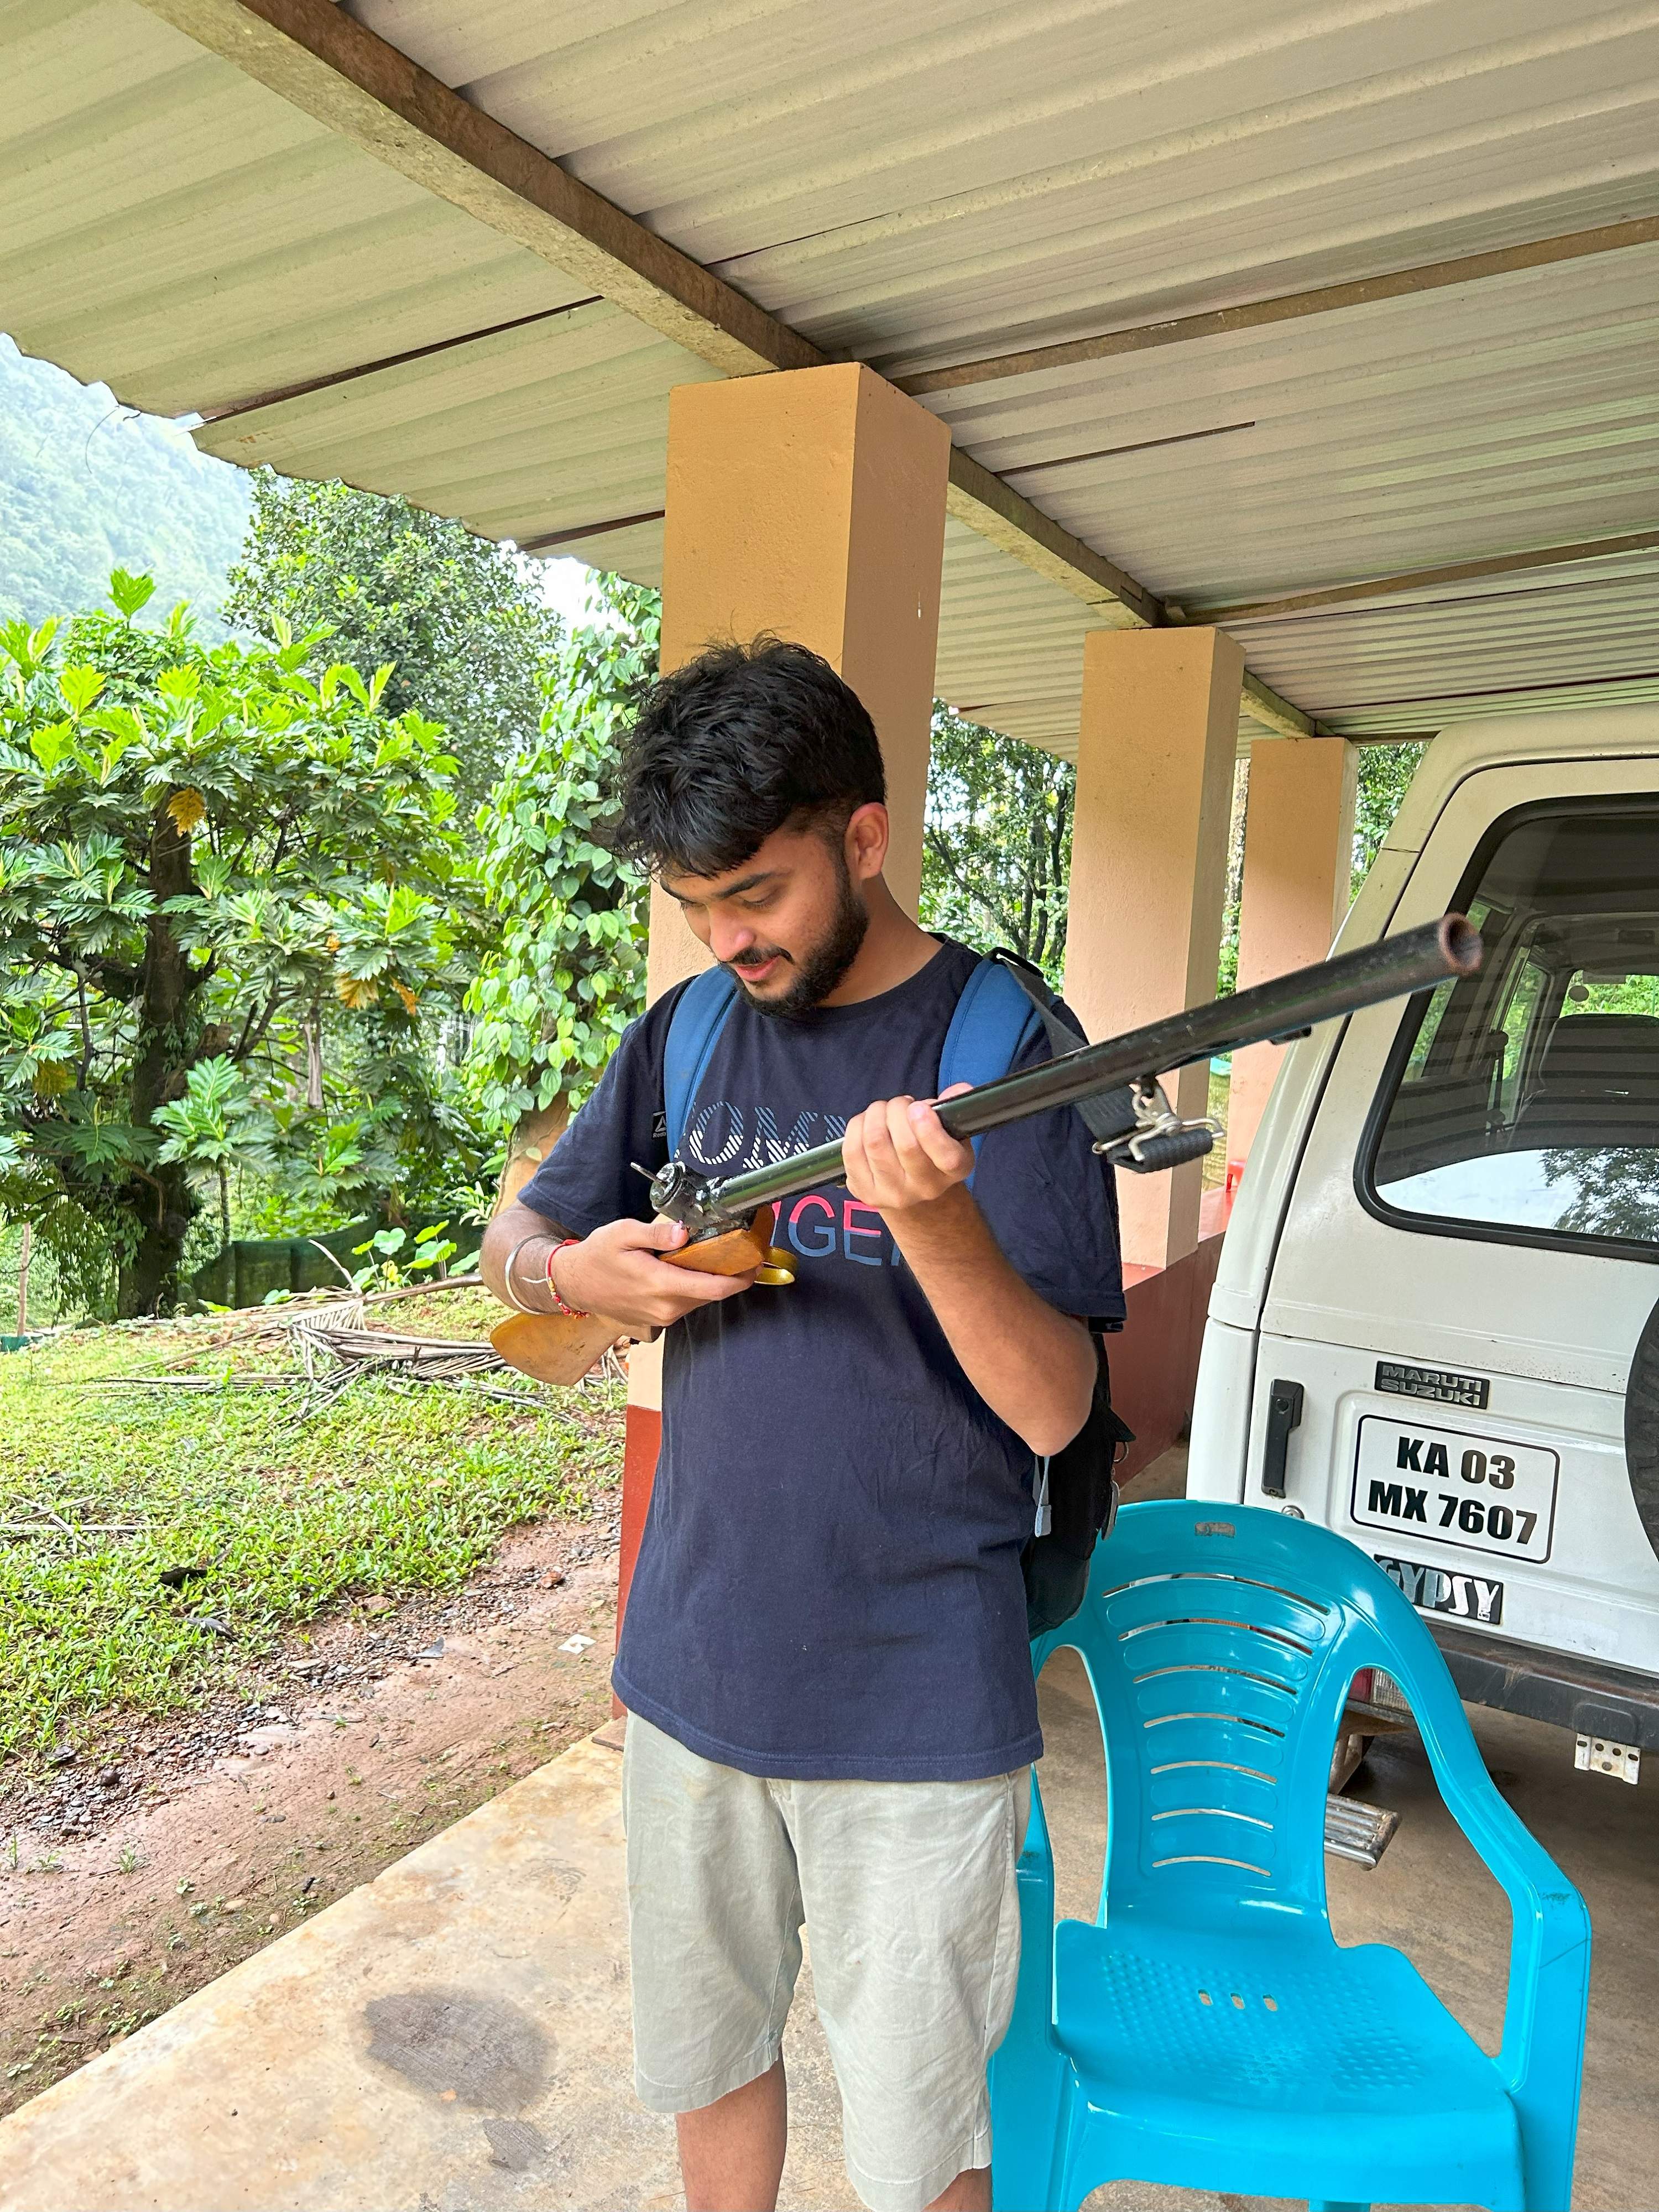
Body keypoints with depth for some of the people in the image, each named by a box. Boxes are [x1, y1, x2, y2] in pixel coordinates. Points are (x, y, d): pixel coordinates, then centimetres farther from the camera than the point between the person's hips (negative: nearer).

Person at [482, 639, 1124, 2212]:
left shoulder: (1002, 1041, -13)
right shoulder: (691, 1035, 2)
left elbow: (1052, 1413, -18)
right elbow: (512, 1236, 11)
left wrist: (934, 1220, -37)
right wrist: (578, 1273, -12)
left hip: (913, 1713, -4)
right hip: (691, 1670, 5)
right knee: (707, 2064, 26)